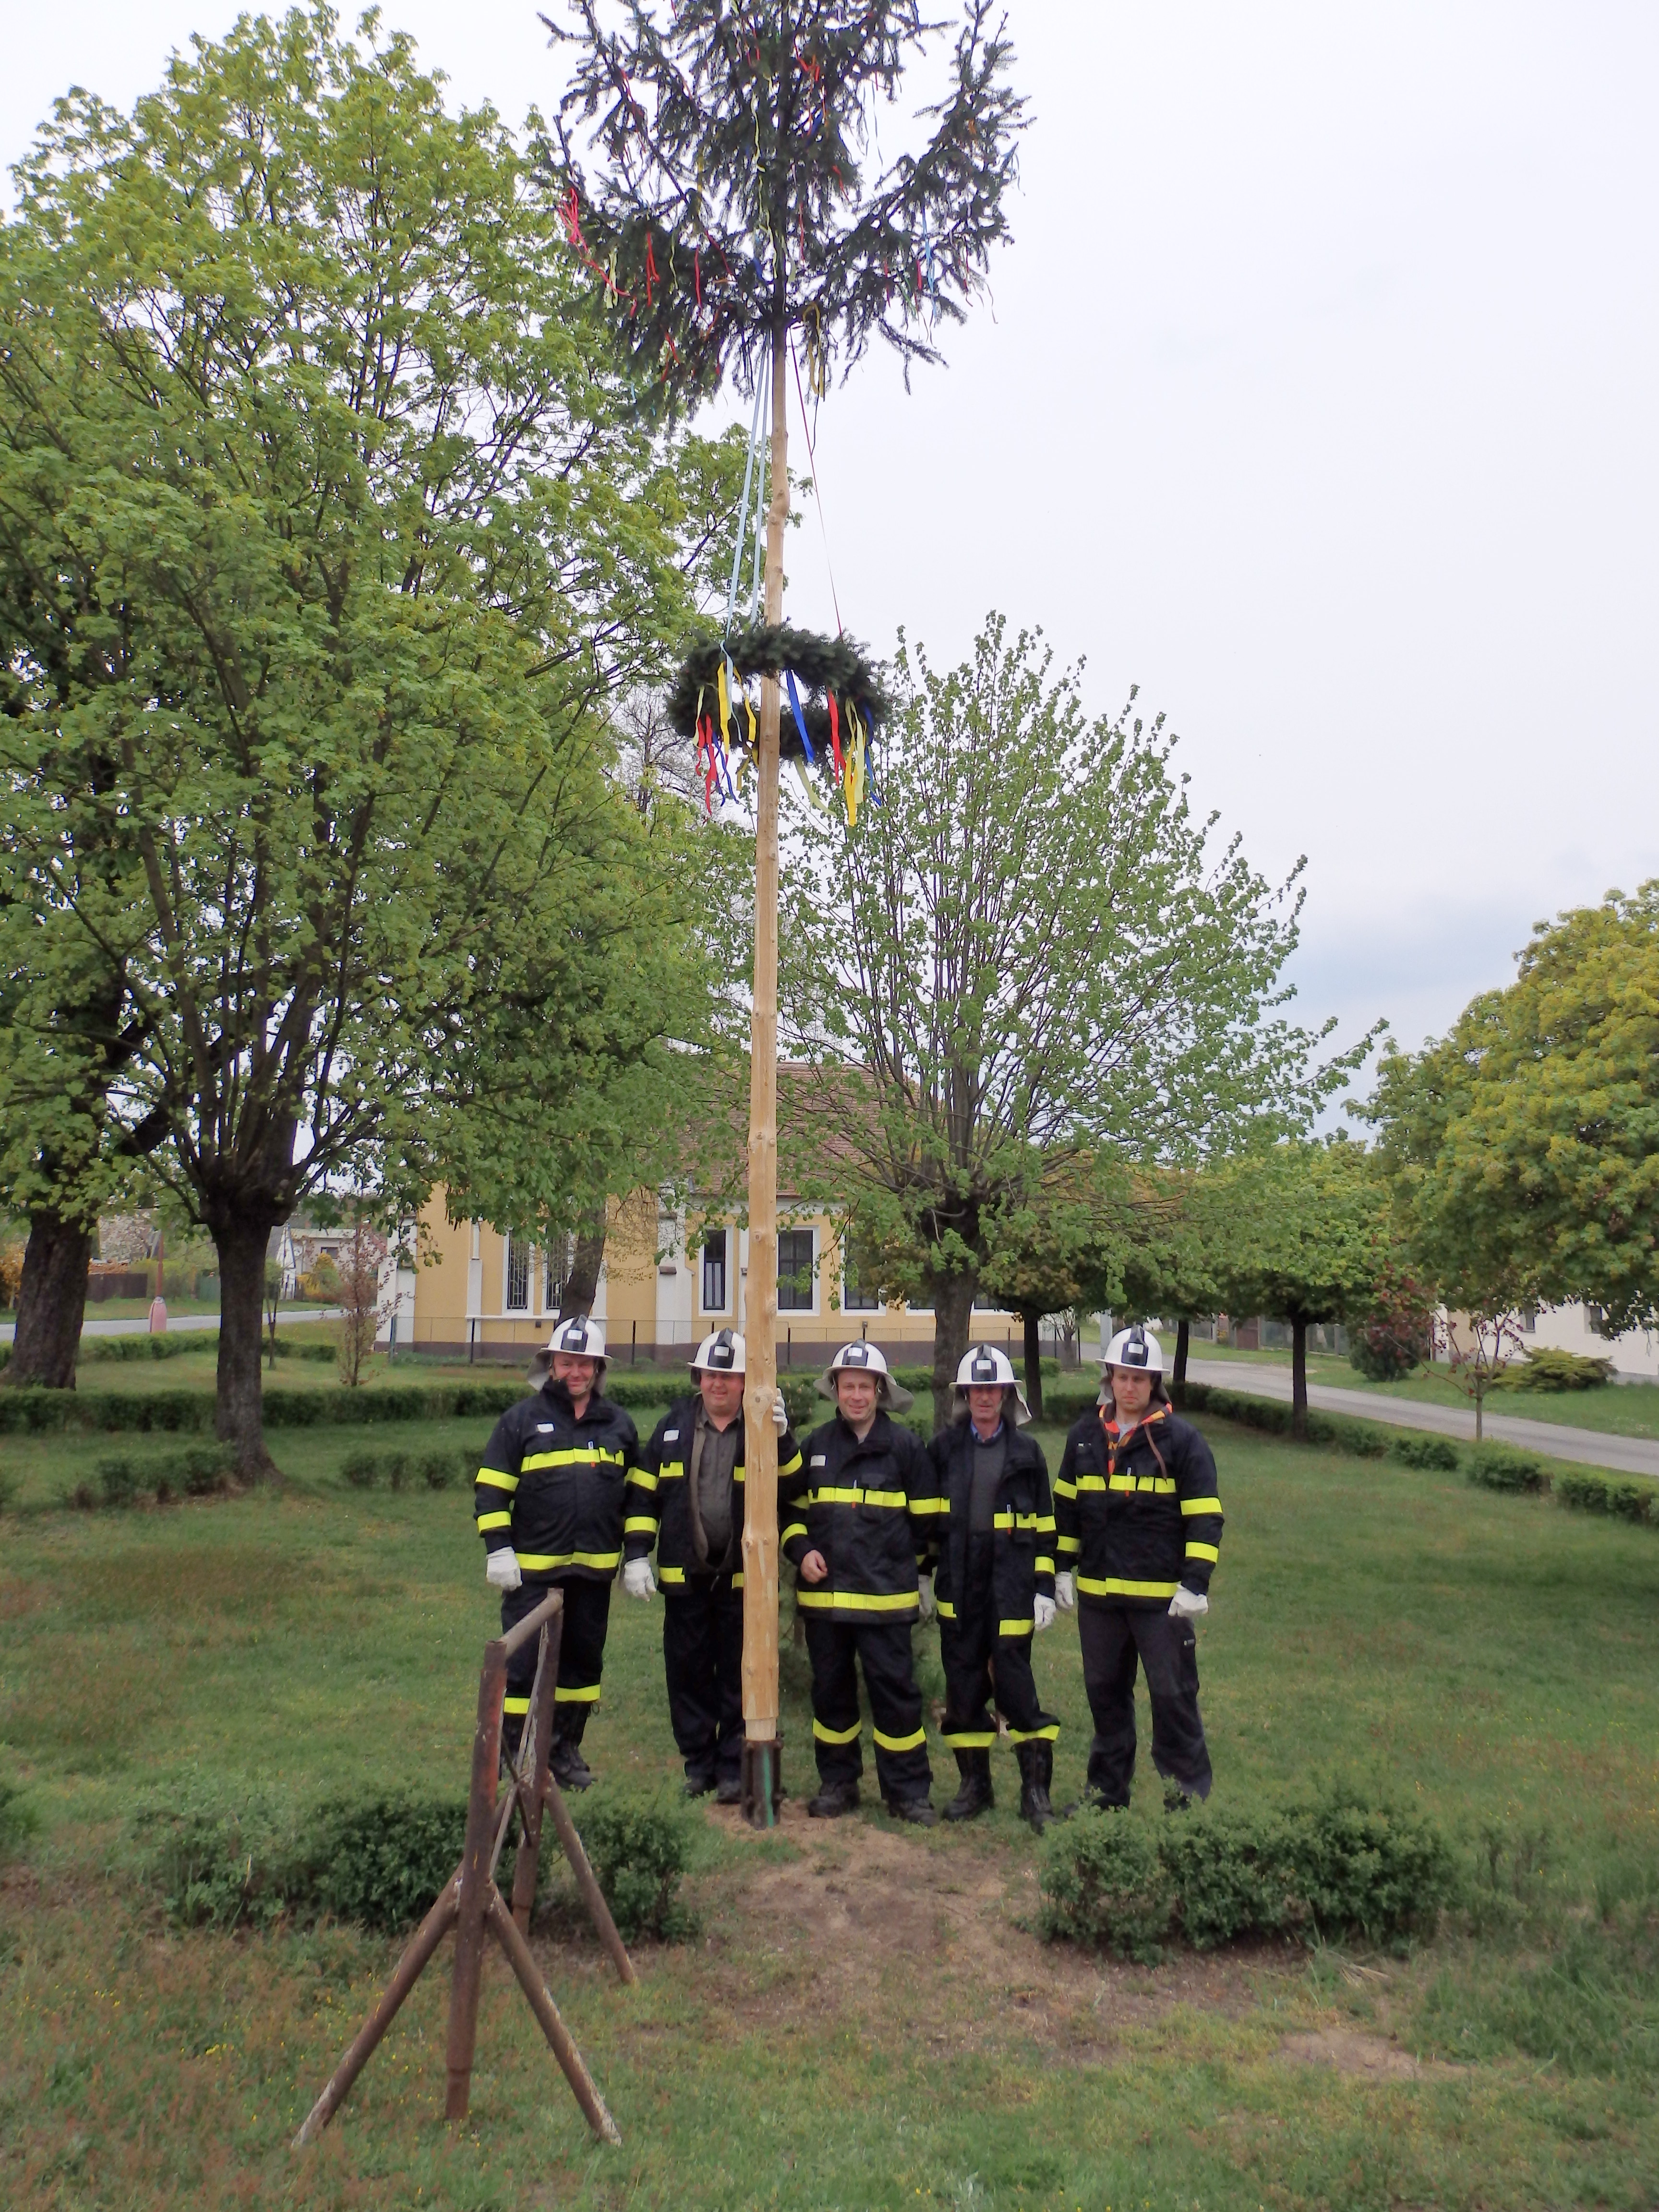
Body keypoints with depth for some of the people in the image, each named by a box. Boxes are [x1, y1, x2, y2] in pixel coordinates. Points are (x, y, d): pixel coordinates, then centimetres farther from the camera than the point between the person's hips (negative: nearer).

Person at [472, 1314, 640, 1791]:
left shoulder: (619, 1425, 8)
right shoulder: (522, 1419, -1)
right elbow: (491, 1489, -2)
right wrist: (498, 1551, -9)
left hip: (595, 1569, 4)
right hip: (532, 1568, -3)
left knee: (584, 1659, 12)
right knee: (524, 1663, -1)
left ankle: (566, 1749, 27)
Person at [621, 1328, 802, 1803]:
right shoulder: (675, 1425, 4)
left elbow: (792, 1482, -17)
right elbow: (643, 1491, 5)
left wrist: (780, 1436, -32)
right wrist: (636, 1554, -2)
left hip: (743, 1575, -2)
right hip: (684, 1573, 2)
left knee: (739, 1676, 7)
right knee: (687, 1672, 11)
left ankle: (734, 1768, 20)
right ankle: (698, 1763, 26)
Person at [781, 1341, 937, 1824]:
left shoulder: (905, 1445, -3)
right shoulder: (817, 1444, 6)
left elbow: (923, 1520, 5)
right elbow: (789, 1506, 16)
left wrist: (911, 1571, 8)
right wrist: (800, 1549, 0)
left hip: (885, 1597, -3)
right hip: (823, 1593, 4)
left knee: (895, 1691, 1)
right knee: (831, 1690, 13)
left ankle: (908, 1790, 13)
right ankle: (837, 1783, 26)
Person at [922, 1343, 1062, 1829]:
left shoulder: (1027, 1452, 3)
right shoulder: (944, 1448, 5)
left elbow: (1043, 1525, 4)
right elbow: (926, 1516, 11)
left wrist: (1045, 1588, 0)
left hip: (1010, 1588, -2)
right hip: (958, 1589, 2)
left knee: (1014, 1681, -4)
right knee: (963, 1685, 8)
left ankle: (1036, 1789, 8)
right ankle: (975, 1785, 22)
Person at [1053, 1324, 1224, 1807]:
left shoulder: (1181, 1439, -6)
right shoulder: (1085, 1436, 7)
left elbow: (1205, 1518, -6)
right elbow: (1065, 1507, 15)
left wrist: (1195, 1583, -13)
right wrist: (1063, 1569, 11)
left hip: (1162, 1595, -4)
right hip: (1097, 1592, 5)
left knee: (1173, 1695, 2)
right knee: (1105, 1692, 14)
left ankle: (1189, 1797, 16)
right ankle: (1108, 1791, 29)